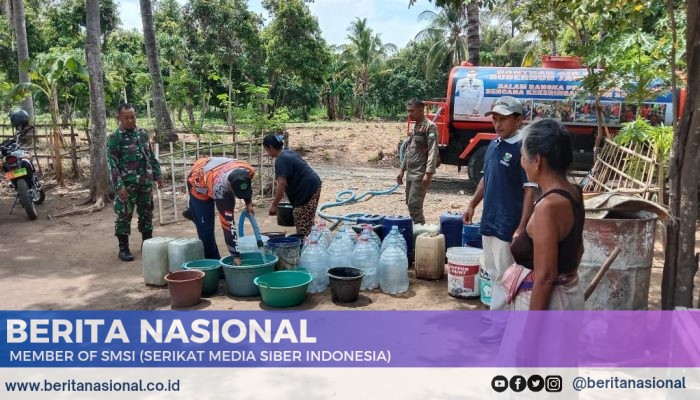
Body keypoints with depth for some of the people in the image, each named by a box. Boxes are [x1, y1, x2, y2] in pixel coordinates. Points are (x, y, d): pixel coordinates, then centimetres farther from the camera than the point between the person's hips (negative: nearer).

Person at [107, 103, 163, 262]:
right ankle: (123, 249, 10)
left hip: (146, 182, 5)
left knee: (147, 213, 13)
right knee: (124, 216, 1)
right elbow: (112, 165, -11)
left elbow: (151, 156, 16)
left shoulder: (143, 133, 9)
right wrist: (119, 186, -18)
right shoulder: (114, 138, -8)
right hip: (127, 184, -5)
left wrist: (157, 174, 13)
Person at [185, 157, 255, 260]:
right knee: (206, 228, -7)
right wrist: (235, 255, -39)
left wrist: (249, 202, -12)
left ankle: (193, 212, 58)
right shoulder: (221, 188, -45)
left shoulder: (248, 170, -33)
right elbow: (228, 224, -42)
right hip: (198, 181, -6)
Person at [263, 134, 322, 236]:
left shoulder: (281, 160, -16)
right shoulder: (288, 153, 13)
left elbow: (282, 184, -24)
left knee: (302, 225, -5)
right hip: (313, 185, 10)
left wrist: (274, 205, -20)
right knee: (307, 223, 16)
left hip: (307, 189, -10)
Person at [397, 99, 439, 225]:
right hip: (410, 173, 9)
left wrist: (429, 173, -24)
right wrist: (402, 169, 20)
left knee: (414, 205, -11)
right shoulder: (415, 127, 17)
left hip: (421, 174, -9)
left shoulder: (430, 127, -10)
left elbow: (433, 152, -17)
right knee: (410, 204, 12)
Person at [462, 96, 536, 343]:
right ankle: (500, 310, 34)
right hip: (489, 219, 8)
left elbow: (530, 191, -17)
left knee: (504, 273, 0)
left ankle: (500, 322, 11)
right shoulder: (493, 145, 9)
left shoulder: (523, 149, -15)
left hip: (508, 224, -8)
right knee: (492, 270, 18)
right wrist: (472, 205, 16)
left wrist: (522, 227, -20)